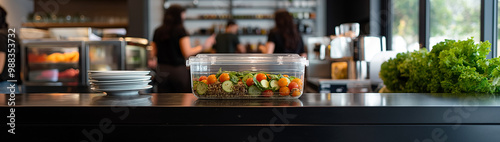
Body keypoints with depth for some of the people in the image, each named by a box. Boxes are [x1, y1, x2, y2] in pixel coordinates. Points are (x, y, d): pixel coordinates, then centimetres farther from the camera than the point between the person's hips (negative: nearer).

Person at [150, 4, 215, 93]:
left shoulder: (157, 31, 8)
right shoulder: (180, 30, -7)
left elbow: (153, 53, 12)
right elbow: (187, 53, -12)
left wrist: (153, 62, 33)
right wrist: (203, 46, -2)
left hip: (161, 70, 5)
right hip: (178, 69, -5)